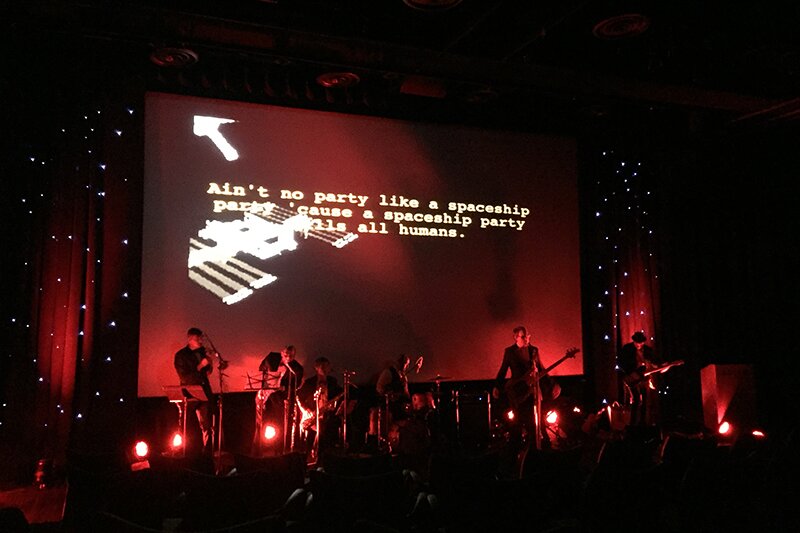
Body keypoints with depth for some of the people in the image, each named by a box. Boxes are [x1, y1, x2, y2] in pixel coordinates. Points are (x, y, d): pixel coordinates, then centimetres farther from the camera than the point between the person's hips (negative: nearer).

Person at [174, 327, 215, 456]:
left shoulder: (202, 351, 8)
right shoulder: (181, 355, -6)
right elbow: (184, 377, -13)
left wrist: (210, 362, -6)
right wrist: (200, 366, -19)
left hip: (204, 391, 5)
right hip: (189, 393, -5)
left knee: (207, 425, 6)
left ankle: (208, 452, 13)